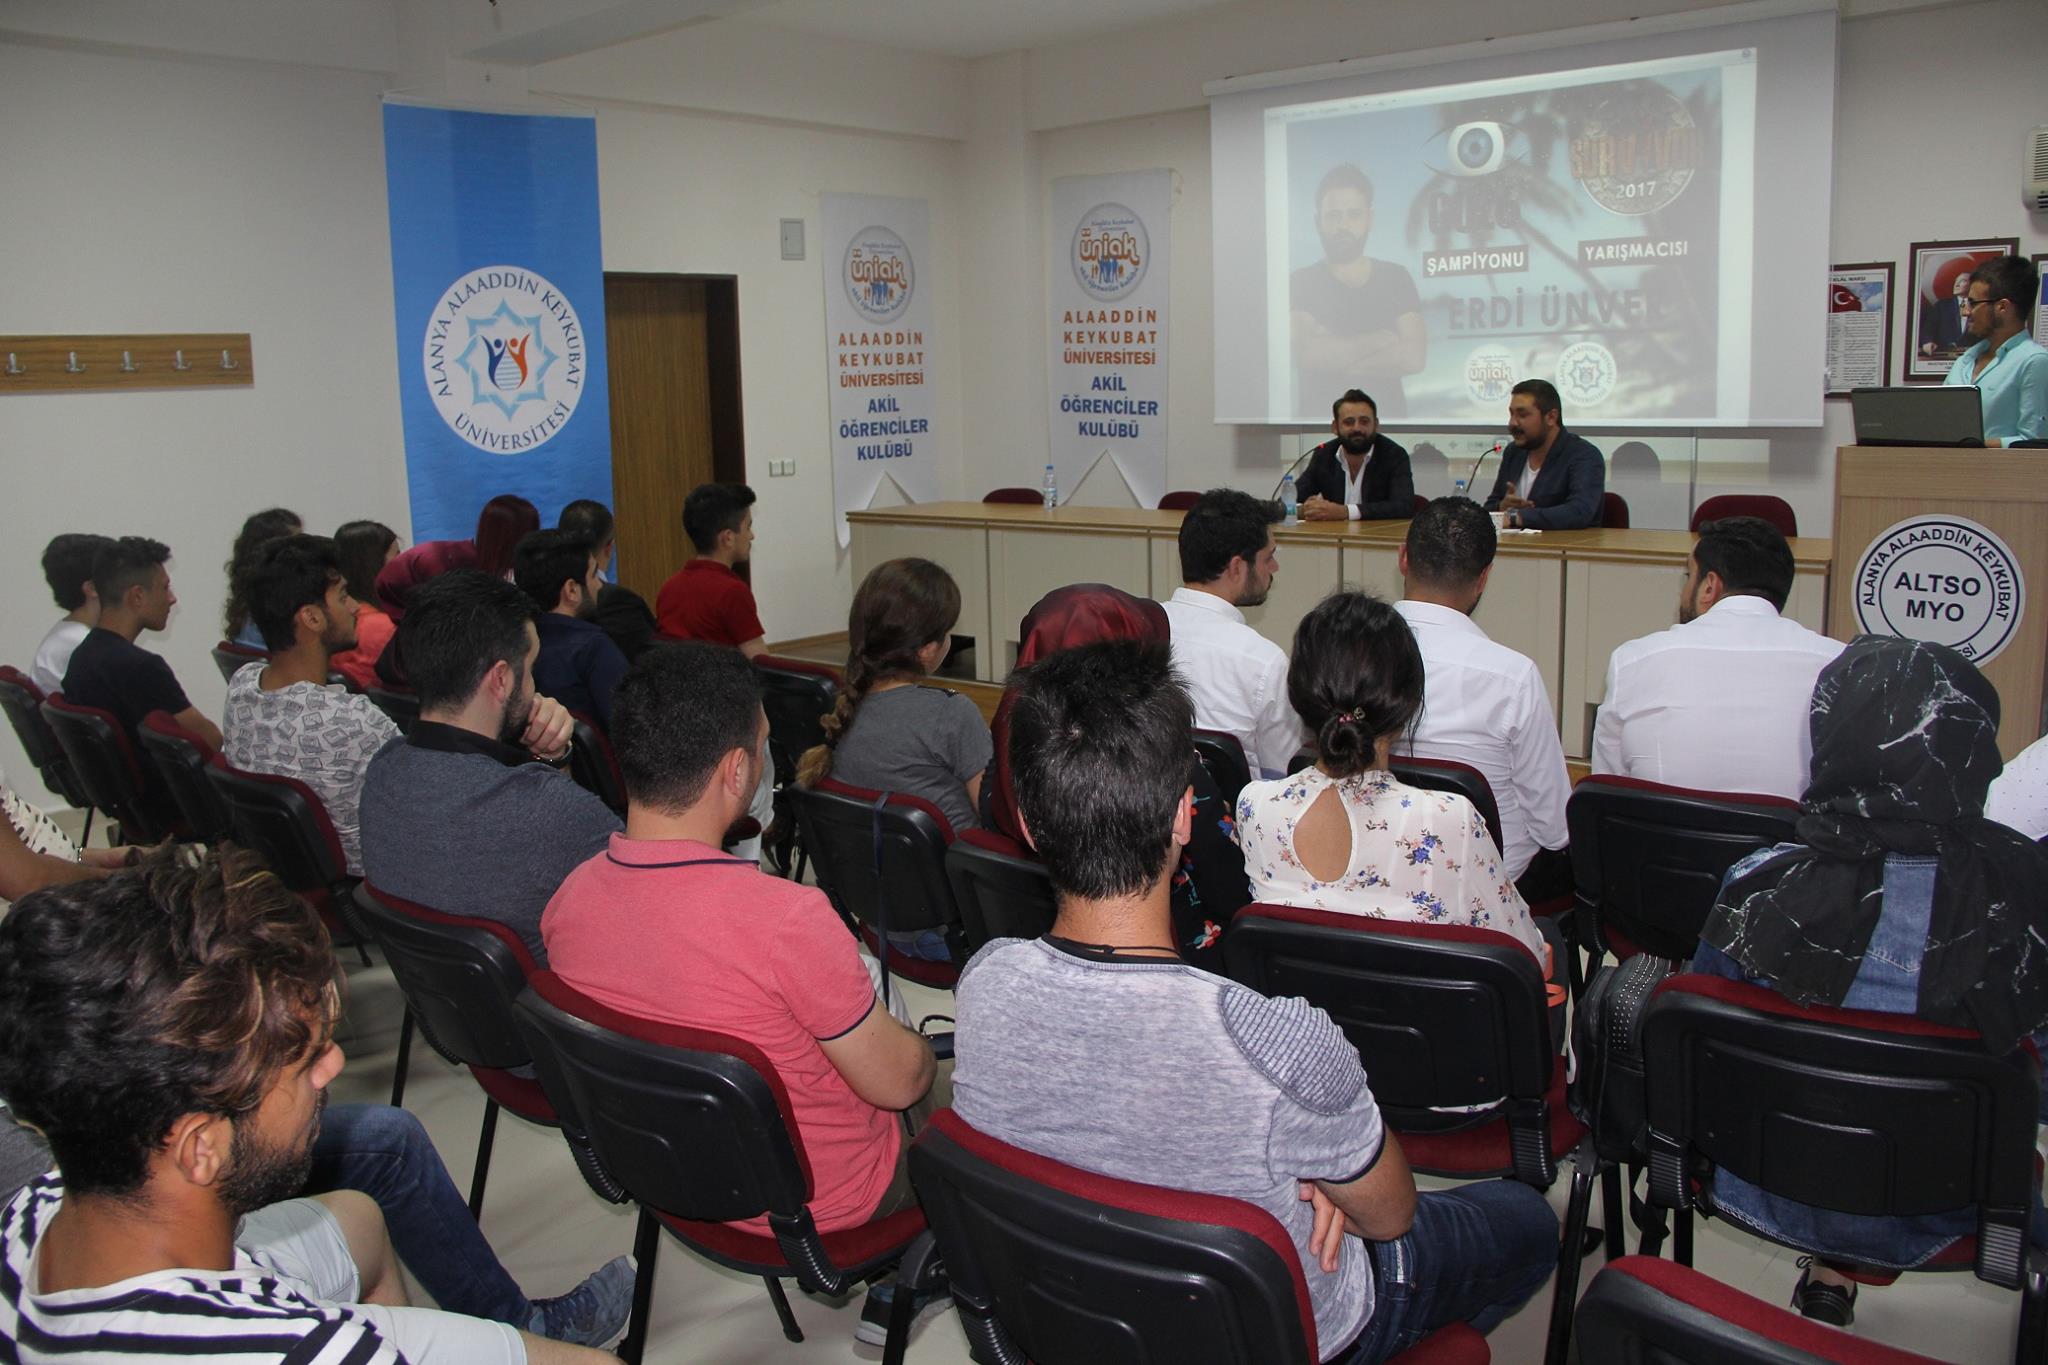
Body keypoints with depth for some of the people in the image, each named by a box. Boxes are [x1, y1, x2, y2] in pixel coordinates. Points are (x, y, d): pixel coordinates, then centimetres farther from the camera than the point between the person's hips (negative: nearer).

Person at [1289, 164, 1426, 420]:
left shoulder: (1396, 278, 8)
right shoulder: (1299, 282, 1)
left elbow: (1414, 357, -4)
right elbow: (1309, 354, -14)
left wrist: (1336, 354, -7)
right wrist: (1380, 340, -5)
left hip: (1388, 415, 2)